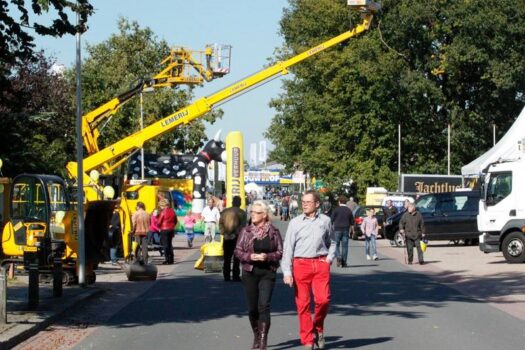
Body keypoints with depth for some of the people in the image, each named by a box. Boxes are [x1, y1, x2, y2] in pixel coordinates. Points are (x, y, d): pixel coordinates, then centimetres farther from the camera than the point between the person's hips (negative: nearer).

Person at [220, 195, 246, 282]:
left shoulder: (225, 211, 6)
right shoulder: (242, 213, -5)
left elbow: (220, 223, 2)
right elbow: (243, 225, -11)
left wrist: (224, 233, 1)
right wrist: (237, 233, -4)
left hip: (227, 238, 3)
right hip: (237, 237, -3)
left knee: (227, 258, 9)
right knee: (237, 258, 2)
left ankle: (226, 276, 8)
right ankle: (235, 276, 0)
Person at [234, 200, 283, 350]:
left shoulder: (273, 232, 1)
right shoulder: (246, 231, 5)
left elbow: (280, 252, 2)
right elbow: (238, 250, 4)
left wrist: (267, 256, -16)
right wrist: (250, 256, -13)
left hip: (267, 273, -2)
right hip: (250, 272, 2)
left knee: (264, 305, -14)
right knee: (252, 308, 8)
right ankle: (256, 336, 27)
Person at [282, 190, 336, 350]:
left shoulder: (325, 221, 9)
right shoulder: (295, 223, 4)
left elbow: (332, 242, 22)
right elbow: (288, 248, 2)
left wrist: (329, 258, 6)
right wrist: (287, 272, -5)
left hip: (321, 264, 1)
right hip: (301, 264, -1)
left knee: (323, 299, -13)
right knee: (302, 304, -1)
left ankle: (318, 327, 16)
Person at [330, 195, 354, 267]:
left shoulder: (336, 210, -4)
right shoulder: (349, 210, 6)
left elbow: (331, 220, -5)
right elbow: (352, 222, 10)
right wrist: (351, 230, 18)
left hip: (337, 230, -3)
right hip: (346, 230, 3)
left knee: (336, 245, 5)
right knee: (344, 246, 4)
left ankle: (338, 257, -18)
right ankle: (344, 262, 3)